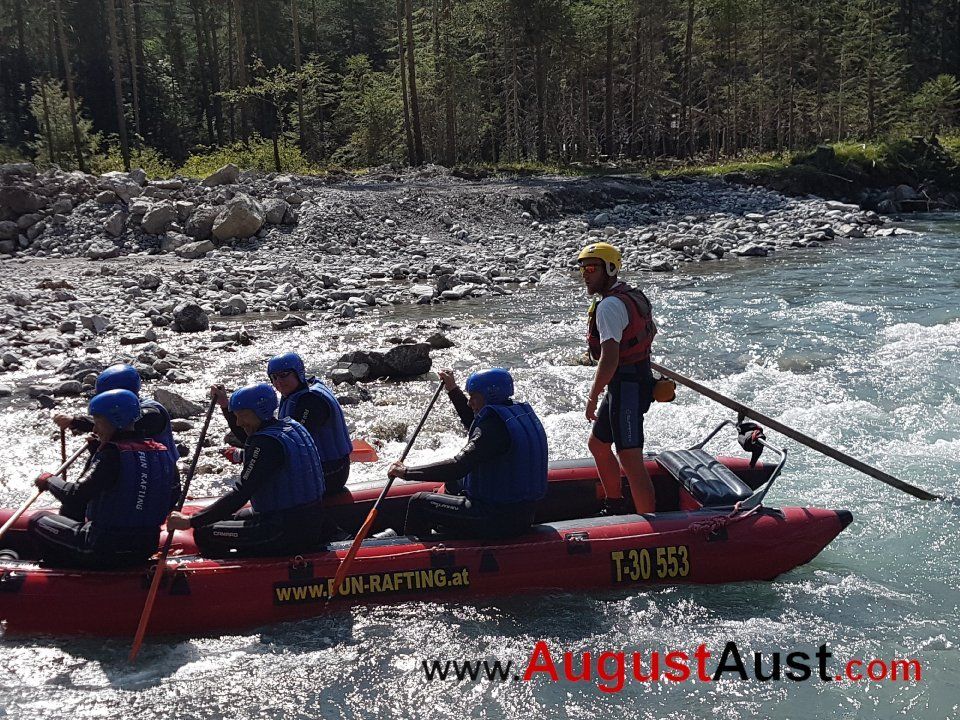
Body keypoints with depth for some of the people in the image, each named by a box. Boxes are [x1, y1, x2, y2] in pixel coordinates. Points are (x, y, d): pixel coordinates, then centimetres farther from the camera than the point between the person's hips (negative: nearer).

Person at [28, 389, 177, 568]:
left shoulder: (112, 453, -19)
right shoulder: (161, 452, 0)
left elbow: (76, 496, -23)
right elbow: (172, 498, 7)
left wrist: (49, 480, -6)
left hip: (104, 552, -7)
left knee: (38, 520, 14)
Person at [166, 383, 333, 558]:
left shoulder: (267, 442, -18)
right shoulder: (292, 426, 9)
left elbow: (240, 494, -22)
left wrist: (191, 521, -20)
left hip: (289, 532, -10)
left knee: (204, 534, -7)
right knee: (232, 517, 27)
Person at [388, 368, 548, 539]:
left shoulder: (495, 427, -22)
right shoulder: (521, 412, 7)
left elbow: (458, 466, -29)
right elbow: (476, 426, 25)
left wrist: (407, 472, -21)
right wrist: (453, 390, 25)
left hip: (498, 521, -10)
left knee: (419, 502, 2)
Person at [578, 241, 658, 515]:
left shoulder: (609, 306, -19)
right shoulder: (634, 295, 12)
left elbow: (609, 360, -26)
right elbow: (652, 331, 30)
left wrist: (592, 398, -18)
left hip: (625, 388, -11)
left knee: (631, 461, -11)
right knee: (598, 444, 23)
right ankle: (617, 507, 35)